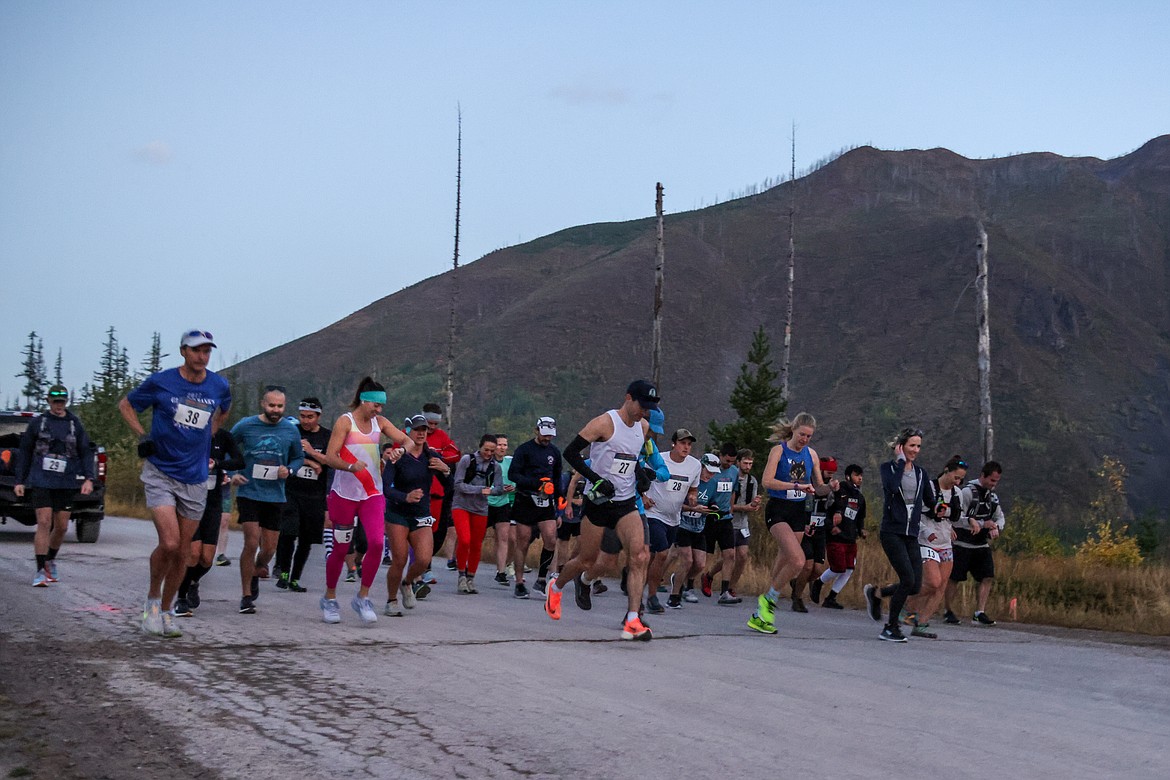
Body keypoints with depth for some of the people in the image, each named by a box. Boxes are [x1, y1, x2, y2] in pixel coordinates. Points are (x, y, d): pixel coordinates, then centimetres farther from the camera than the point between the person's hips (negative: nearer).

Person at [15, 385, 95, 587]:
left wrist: (89, 478, -5)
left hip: (65, 484, 2)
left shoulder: (75, 425, 8)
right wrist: (20, 481, 6)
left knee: (62, 526, 6)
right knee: (44, 523, -12)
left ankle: (50, 559, 31)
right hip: (41, 481, -2)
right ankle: (41, 571, -10)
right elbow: (25, 453, 10)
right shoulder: (37, 423, 6)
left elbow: (86, 453, 8)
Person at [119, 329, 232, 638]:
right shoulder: (160, 382, -7)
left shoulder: (220, 386, 2)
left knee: (183, 551, 6)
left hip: (195, 479, 4)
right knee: (169, 543, -17)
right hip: (160, 473, -4)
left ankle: (166, 610, 23)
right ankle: (152, 599, 8)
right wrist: (142, 436, -4)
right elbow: (126, 405, 8)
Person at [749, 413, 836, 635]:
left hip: (799, 511, 6)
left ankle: (759, 616, 16)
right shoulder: (779, 450, -6)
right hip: (778, 510, -6)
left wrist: (829, 487, -6)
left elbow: (818, 488, 16)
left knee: (782, 566, 7)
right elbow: (767, 482, -17)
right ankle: (768, 599, -3)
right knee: (798, 560, -23)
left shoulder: (811, 454, 10)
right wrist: (797, 485, -24)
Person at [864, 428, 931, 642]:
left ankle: (875, 593, 24)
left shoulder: (920, 472, 14)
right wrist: (901, 460, -12)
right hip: (892, 532, -6)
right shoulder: (888, 467, 0)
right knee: (908, 579, -16)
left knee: (915, 586, -2)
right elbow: (892, 487, -21)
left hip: (911, 535, 6)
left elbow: (930, 502, 22)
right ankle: (891, 628, -1)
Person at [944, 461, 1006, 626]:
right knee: (954, 578, 0)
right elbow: (956, 519, -19)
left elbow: (1000, 517, 18)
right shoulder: (968, 492, -14)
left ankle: (979, 613, -3)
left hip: (982, 545, 7)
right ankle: (948, 611, 14)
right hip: (963, 544, -7)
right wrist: (983, 524, -21)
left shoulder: (992, 495, 11)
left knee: (987, 577, -5)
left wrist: (996, 527, -7)